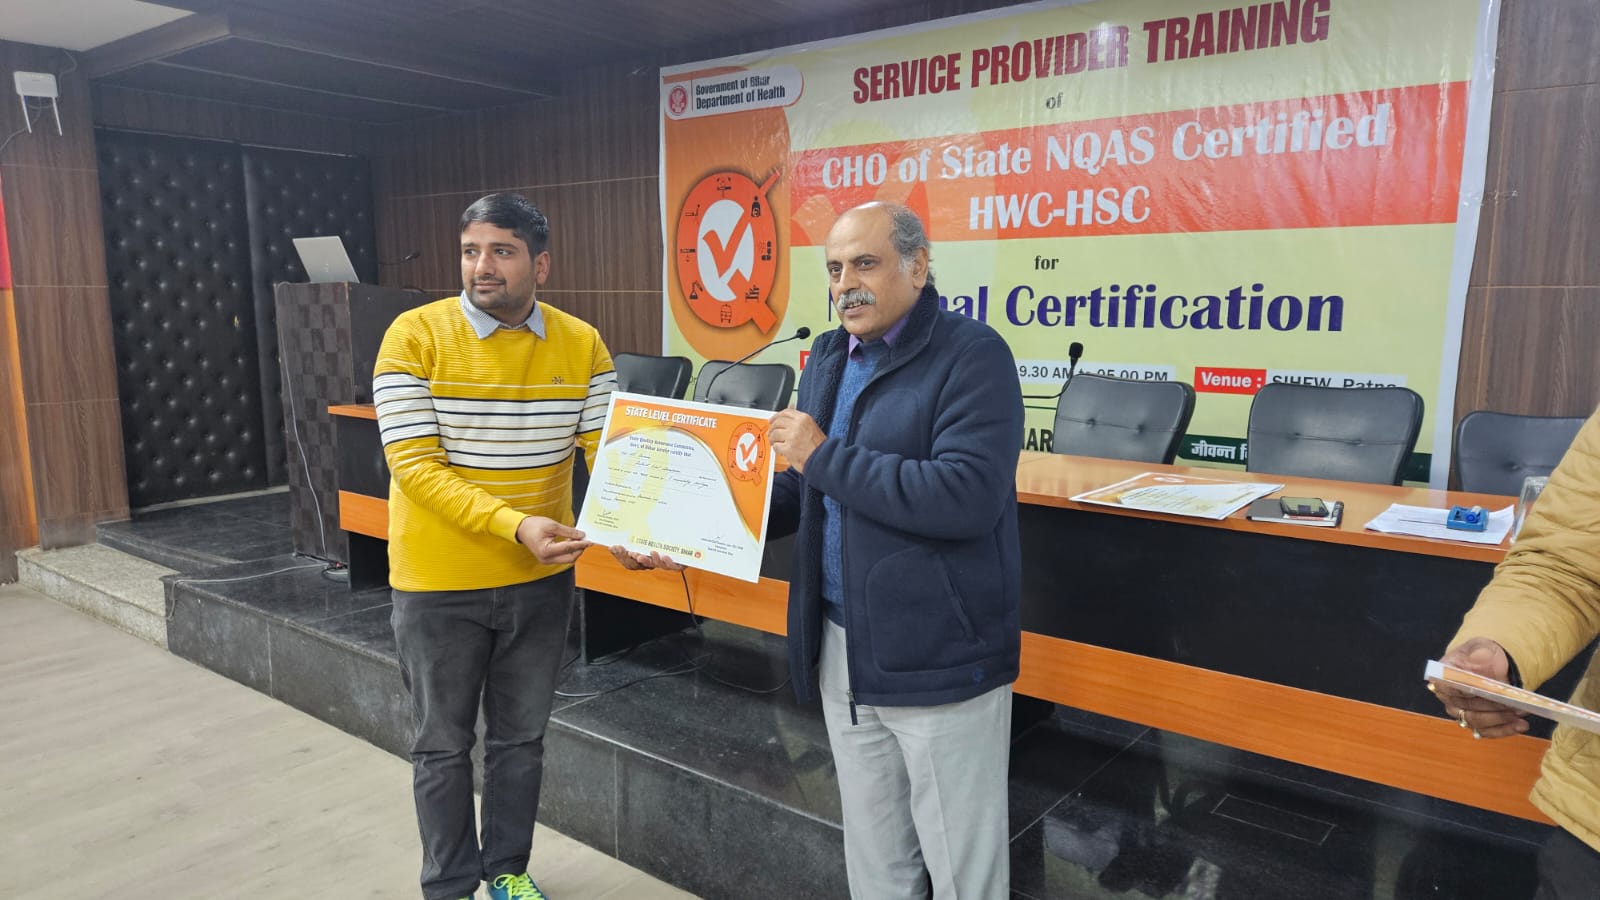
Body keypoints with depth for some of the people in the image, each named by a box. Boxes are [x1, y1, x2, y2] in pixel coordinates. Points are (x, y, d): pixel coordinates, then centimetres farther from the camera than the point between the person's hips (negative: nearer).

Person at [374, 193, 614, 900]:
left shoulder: (581, 344, -5)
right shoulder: (416, 335, -13)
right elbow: (414, 465, -19)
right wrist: (513, 524, -30)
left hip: (540, 580, 3)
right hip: (440, 582, -3)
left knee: (520, 738, 19)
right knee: (444, 745, 14)